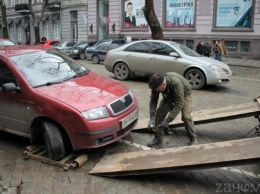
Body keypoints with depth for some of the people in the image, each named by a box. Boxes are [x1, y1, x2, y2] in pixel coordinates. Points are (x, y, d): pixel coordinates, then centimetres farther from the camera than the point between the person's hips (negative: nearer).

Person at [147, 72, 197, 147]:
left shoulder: (176, 83, -45)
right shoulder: (157, 84, -29)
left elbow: (179, 104, -42)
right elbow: (153, 100, -20)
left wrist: (167, 121, -45)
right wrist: (152, 118, -32)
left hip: (184, 94, -4)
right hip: (169, 95, 5)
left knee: (186, 116, -20)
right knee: (159, 112, -10)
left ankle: (193, 139, 3)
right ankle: (158, 138, 6)